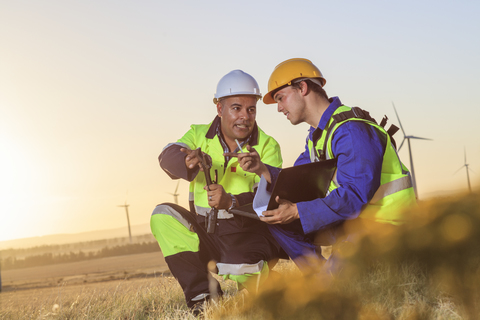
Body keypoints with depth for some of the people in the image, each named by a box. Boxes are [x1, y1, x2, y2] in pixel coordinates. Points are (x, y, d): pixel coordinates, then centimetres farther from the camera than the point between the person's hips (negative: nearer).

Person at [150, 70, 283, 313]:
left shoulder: (267, 146, -5)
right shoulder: (199, 135, 2)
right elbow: (168, 157, -18)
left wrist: (232, 202, -37)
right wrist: (187, 162, -43)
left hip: (248, 233, -3)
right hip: (204, 233, 3)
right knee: (163, 216, -18)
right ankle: (203, 295, -14)